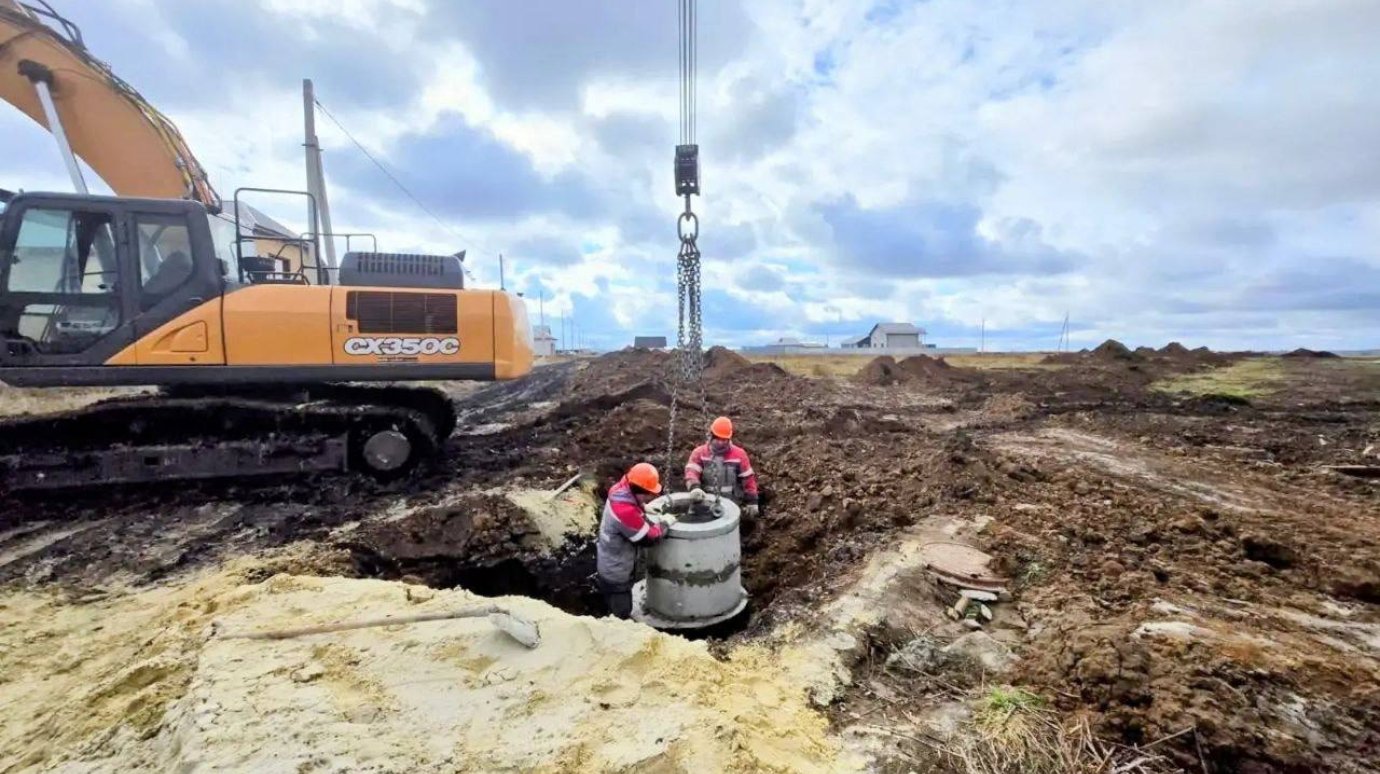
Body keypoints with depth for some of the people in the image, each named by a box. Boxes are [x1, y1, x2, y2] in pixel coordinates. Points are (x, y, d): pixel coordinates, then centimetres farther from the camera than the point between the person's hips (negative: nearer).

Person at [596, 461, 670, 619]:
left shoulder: (621, 490, -12)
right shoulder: (626, 512, -37)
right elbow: (648, 538, -25)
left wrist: (646, 508, -5)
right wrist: (665, 524, -12)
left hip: (610, 564, 9)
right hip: (616, 572, -9)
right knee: (621, 613, 11)